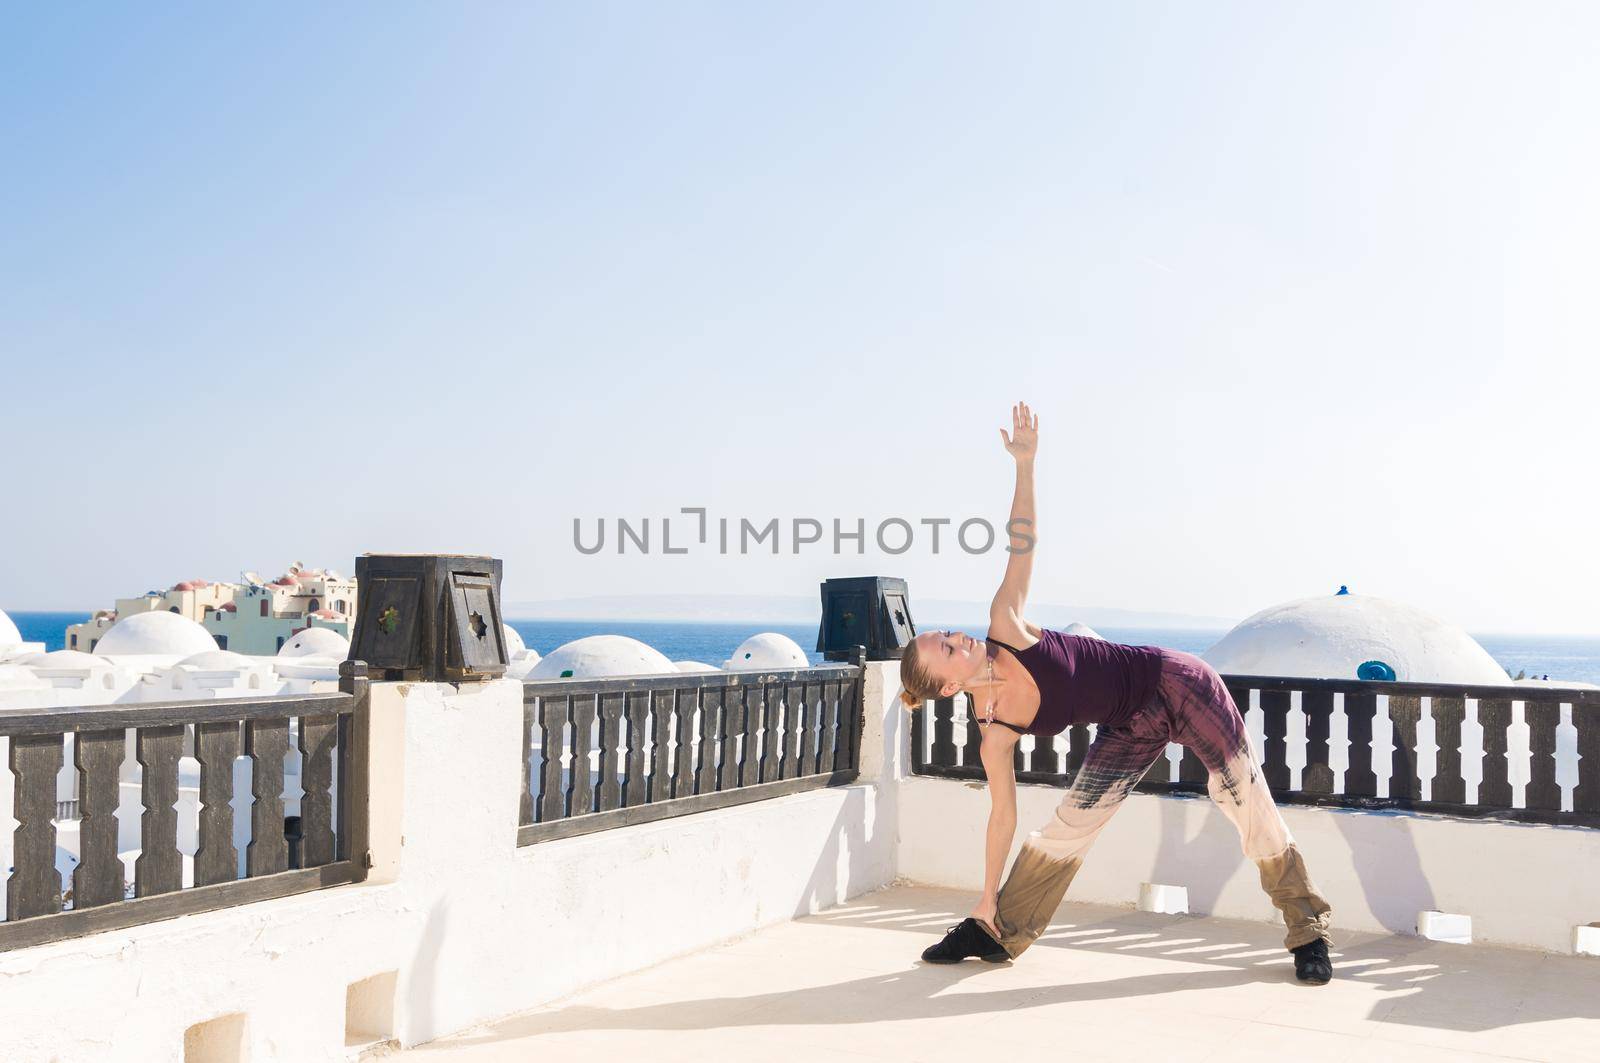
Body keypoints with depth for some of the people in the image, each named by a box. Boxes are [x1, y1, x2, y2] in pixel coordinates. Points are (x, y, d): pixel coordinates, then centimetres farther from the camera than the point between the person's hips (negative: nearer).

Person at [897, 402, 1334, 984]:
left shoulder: (1005, 626, -19)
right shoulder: (995, 735, -13)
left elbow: (1022, 544, -14)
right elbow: (1002, 814, -5)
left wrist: (1025, 463, -23)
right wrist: (988, 899, -2)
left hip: (1173, 683, -2)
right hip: (1129, 730, 2)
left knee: (1250, 807, -2)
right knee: (1067, 826, -3)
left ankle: (1308, 934, 13)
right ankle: (998, 933, 18)